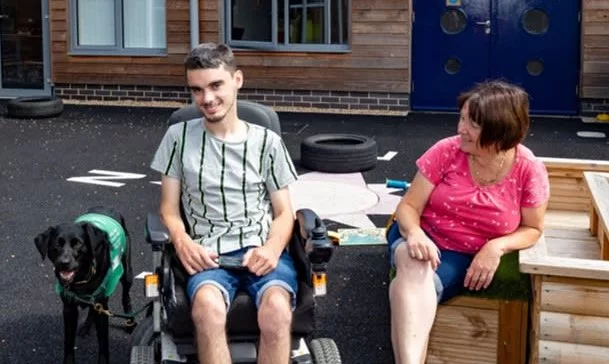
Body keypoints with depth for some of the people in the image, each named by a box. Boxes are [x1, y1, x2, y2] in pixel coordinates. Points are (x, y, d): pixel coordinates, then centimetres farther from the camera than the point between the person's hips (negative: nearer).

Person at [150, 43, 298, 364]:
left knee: (276, 310, -34)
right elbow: (169, 209, 12)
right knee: (207, 306, -37)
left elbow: (284, 213, 12)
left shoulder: (267, 141, 11)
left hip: (262, 250, 0)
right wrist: (182, 241, -11)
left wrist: (272, 249, -11)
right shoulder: (179, 136, 11)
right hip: (209, 253, 0)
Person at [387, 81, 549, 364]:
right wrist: (414, 233, -32)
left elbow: (532, 229, 1)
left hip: (467, 257, 0)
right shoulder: (447, 151, -12)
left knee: (421, 284, -35)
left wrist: (496, 247, -19)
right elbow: (409, 206, -8)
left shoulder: (529, 170, -12)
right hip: (423, 238, 0)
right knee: (414, 266, -38)